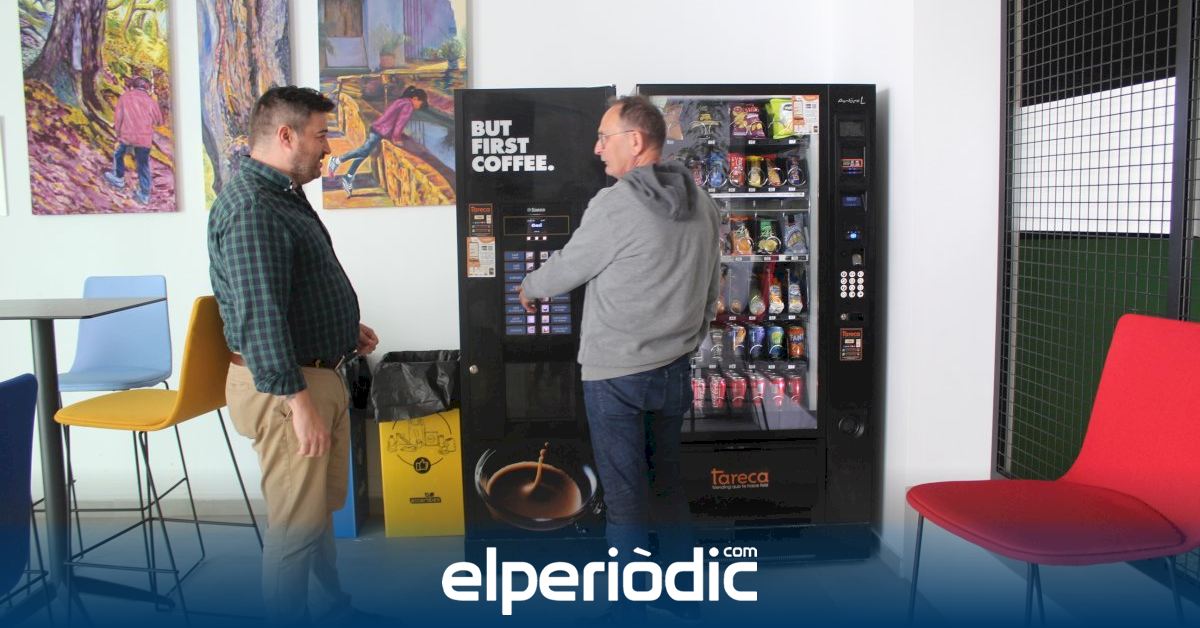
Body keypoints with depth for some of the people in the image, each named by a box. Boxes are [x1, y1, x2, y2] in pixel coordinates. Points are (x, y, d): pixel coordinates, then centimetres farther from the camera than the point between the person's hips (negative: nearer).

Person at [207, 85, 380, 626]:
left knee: (323, 503, 22)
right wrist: (297, 399, -27)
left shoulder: (284, 195, 13)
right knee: (297, 521, 0)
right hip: (287, 385, -11)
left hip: (319, 375, 11)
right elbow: (259, 315, -27)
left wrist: (345, 327, 17)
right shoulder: (251, 207, -21)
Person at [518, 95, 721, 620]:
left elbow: (568, 268, -5)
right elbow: (711, 291, 11)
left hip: (615, 374, -7)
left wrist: (529, 288, 15)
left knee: (625, 496, 5)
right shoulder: (701, 204, 4)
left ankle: (629, 604, 19)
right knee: (666, 482, 20)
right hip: (674, 369, 7)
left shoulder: (614, 206, -17)